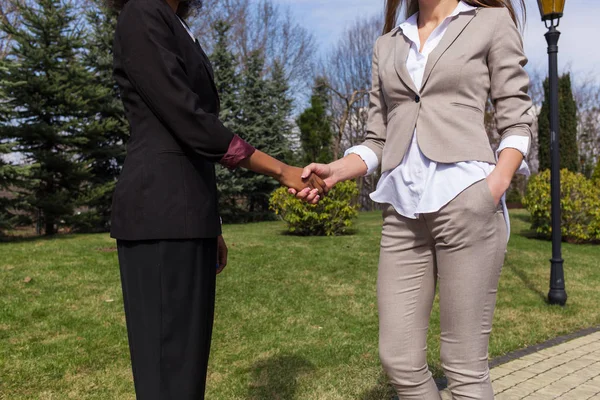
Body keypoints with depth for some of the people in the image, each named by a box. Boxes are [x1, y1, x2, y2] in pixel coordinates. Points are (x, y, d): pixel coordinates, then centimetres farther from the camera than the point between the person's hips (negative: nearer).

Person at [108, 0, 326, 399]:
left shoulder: (177, 34, 23)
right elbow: (190, 124, -15)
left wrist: (209, 225, 19)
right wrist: (282, 171, -11)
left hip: (183, 210, 9)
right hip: (161, 213, -9)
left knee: (184, 359, 13)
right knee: (170, 364, -4)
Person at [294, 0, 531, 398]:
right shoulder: (388, 45, 20)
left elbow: (517, 123, 4)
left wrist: (497, 184, -14)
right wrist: (334, 171, -2)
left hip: (465, 200, -4)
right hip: (403, 210, 4)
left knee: (465, 367, 0)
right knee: (399, 358, 5)